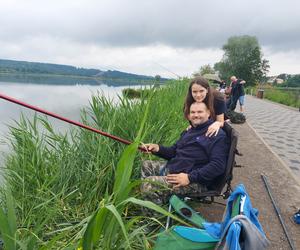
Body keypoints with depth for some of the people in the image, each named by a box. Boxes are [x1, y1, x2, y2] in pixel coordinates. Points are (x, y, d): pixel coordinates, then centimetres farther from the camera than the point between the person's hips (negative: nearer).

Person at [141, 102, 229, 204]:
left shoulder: (218, 135, -7)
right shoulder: (188, 132, 21)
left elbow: (218, 165, -18)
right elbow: (174, 151, 24)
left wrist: (190, 177, -25)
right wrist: (158, 148, 3)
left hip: (196, 182, -10)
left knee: (148, 185, -23)